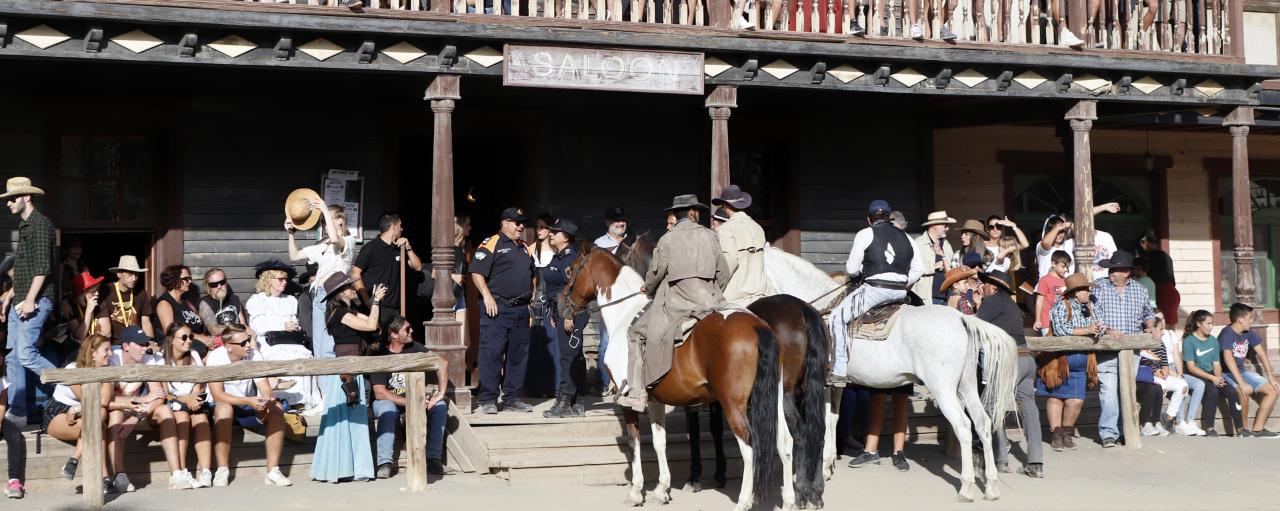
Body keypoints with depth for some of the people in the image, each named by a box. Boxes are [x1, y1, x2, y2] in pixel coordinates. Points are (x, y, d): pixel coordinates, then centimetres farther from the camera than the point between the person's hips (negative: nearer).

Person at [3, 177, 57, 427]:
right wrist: (14, 294, 19)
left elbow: (43, 266, -18)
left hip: (36, 301, -10)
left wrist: (30, 300, -21)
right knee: (12, 357, 6)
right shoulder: (23, 225, 19)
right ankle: (17, 413, 10)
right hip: (20, 301, 10)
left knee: (26, 354, -16)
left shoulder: (40, 223, -10)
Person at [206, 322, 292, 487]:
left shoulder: (253, 356, -7)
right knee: (224, 408, -38)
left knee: (276, 409, -24)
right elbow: (217, 395, -24)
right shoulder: (215, 358, -16)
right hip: (226, 406, -3)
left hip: (249, 407, 3)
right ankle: (222, 471, -31)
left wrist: (266, 401, -34)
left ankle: (272, 471, -26)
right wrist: (248, 401, -36)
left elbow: (265, 389, -10)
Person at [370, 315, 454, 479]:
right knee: (388, 409, -38)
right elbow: (379, 393, -21)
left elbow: (442, 363, -3)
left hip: (411, 399, 4)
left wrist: (441, 393, -14)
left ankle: (433, 460, -22)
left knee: (440, 405, -20)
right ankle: (385, 463, -36)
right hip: (387, 400, -4)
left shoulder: (413, 348, -1)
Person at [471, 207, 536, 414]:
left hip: (521, 310, 7)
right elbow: (477, 272, -11)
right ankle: (488, 400, -3)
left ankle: (512, 398, 17)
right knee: (491, 354, -7)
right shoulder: (491, 244, -4)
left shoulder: (525, 249, 20)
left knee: (518, 355, 9)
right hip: (497, 309, -7)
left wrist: (531, 297, 18)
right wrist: (487, 297, -18)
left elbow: (532, 276, 30)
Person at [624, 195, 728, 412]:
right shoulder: (709, 235, 5)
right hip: (709, 302, 3)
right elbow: (723, 273, 8)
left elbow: (656, 272, 2)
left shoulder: (667, 239, -2)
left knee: (636, 333, 10)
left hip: (676, 305, -3)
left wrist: (648, 289, 24)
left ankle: (636, 392, 2)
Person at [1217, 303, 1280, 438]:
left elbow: (1261, 354, 6)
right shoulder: (1227, 334, -21)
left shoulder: (1249, 333, 4)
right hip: (1226, 374, -8)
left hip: (1241, 372, 8)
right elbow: (1228, 358, -33)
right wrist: (1241, 383, -41)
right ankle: (1243, 430, -18)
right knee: (1245, 391, -35)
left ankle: (1258, 429, -2)